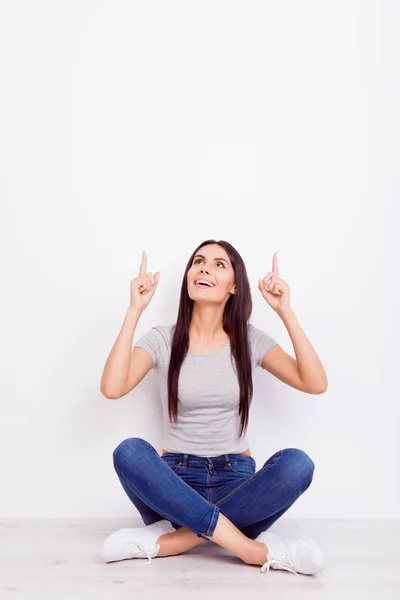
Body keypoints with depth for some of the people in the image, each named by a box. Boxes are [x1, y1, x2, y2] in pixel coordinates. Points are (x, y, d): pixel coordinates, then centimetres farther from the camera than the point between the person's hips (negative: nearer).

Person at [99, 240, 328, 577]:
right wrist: (135, 310, -17)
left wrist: (286, 313, -13)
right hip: (175, 481, -1)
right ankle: (254, 549, -30)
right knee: (129, 452, -32)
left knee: (297, 464, -29)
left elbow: (316, 384, -9)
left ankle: (164, 541, -25)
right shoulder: (162, 340, 0)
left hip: (236, 481, 1)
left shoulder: (250, 340, 3)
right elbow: (112, 388, -18)